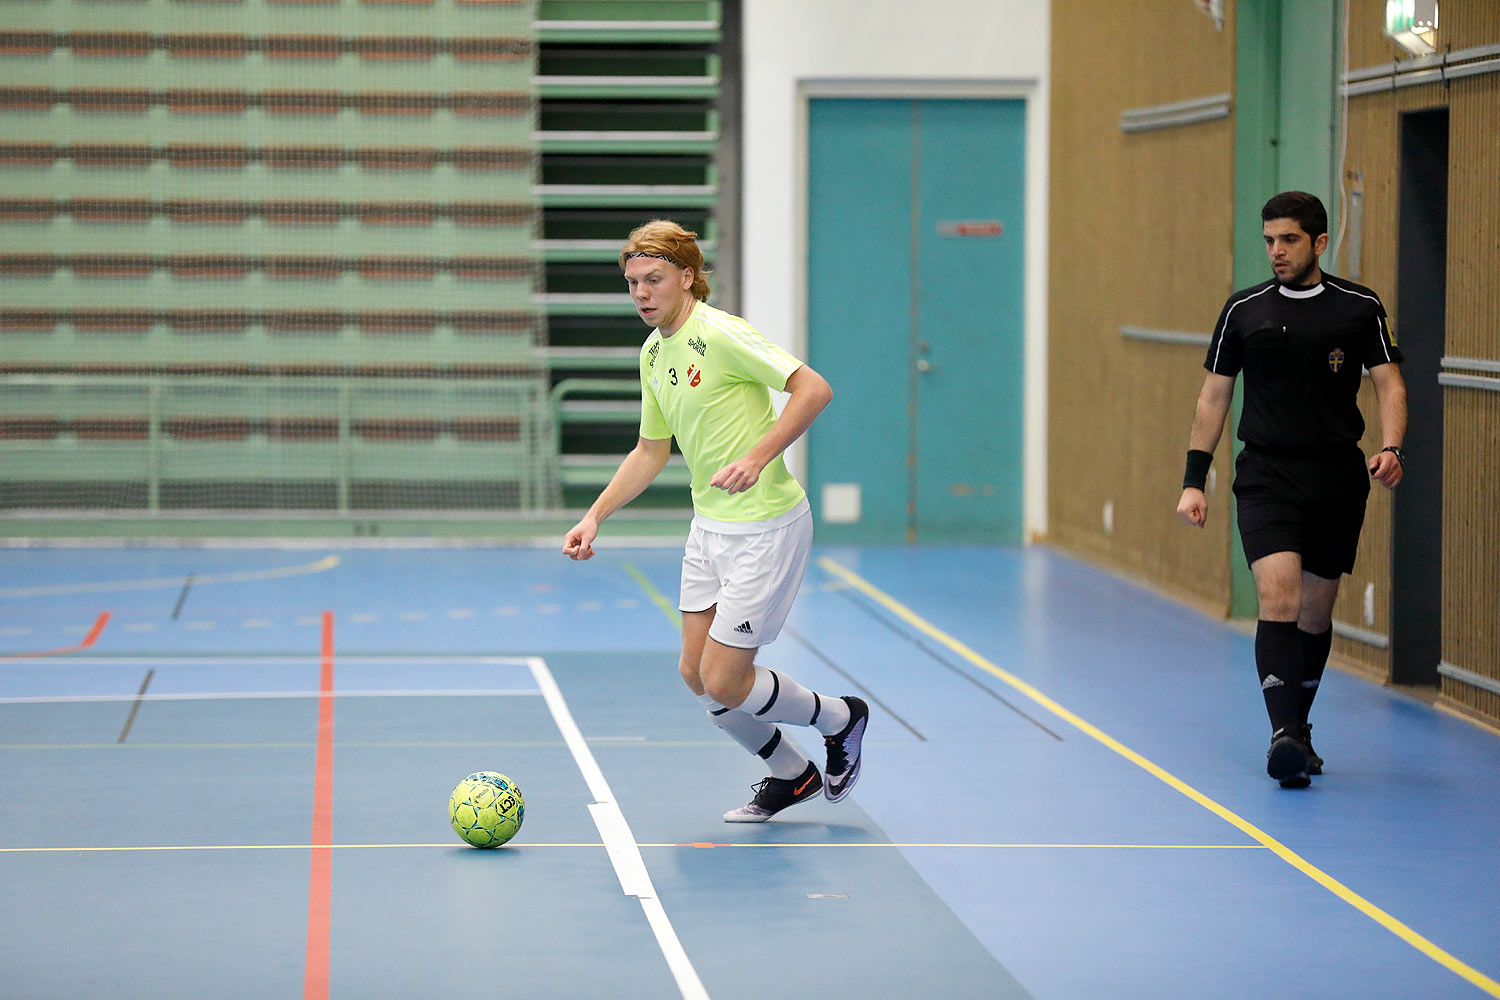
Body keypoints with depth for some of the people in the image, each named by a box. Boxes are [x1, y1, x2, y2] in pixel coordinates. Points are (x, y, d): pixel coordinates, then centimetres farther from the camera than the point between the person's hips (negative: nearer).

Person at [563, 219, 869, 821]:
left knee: (724, 682, -7)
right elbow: (651, 451, 20)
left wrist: (758, 456, -32)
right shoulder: (653, 354, 9)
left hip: (765, 528, -9)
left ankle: (839, 719, 19)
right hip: (709, 526, 9)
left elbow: (814, 389, -24)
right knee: (696, 674, 8)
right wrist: (595, 516, 12)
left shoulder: (720, 334, -18)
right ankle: (791, 776, 27)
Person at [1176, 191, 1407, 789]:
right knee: (1278, 599, -19)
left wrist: (1390, 449, -18)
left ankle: (1297, 730, 27)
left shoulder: (1361, 308, 3)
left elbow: (1389, 385, 1)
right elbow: (1213, 398, 10)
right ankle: (1284, 736, -27)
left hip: (1338, 482, 1)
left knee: (1316, 612, 9)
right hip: (1265, 479, -1)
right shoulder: (1244, 310, 5)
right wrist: (1194, 481, 5)